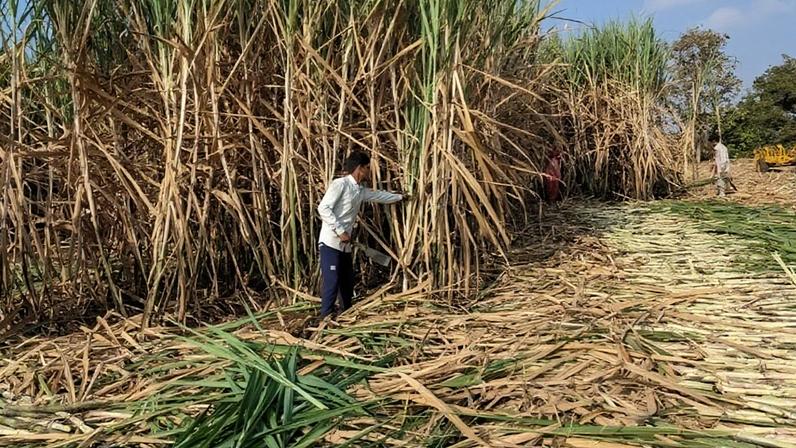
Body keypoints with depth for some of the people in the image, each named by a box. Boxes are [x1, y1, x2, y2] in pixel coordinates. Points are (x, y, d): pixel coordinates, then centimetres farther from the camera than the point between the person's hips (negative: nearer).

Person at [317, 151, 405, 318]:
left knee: (347, 283, 15)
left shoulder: (361, 190, 14)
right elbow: (323, 208, -18)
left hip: (345, 245, 9)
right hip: (330, 242, -9)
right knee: (331, 282, -11)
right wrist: (340, 231, -20)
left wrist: (400, 197, 45)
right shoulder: (340, 184, -11)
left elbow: (379, 195, 33)